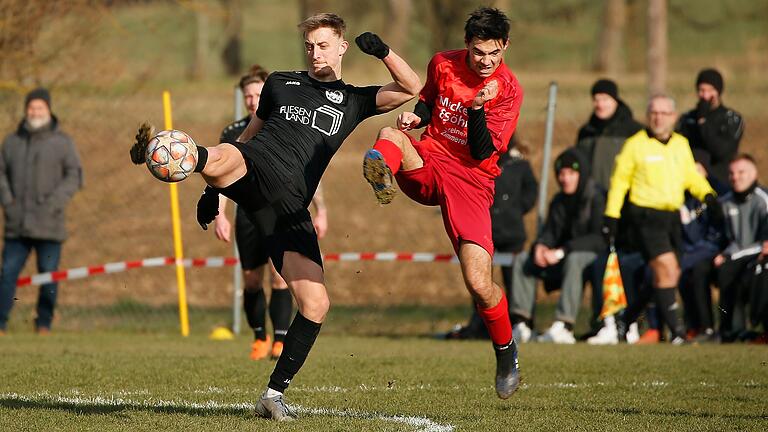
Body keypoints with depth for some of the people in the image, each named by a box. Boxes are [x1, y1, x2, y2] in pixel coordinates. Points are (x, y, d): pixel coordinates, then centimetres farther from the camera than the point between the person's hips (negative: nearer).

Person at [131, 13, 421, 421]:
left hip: (289, 204, 1)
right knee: (222, 157, -40)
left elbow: (412, 88, 14)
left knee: (316, 303, -7)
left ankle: (274, 394, 4)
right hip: (252, 168, -1)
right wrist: (215, 188, 22)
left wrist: (383, 51, -1)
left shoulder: (353, 101, 22)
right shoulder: (281, 83, 23)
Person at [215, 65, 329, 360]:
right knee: (251, 281, 6)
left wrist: (320, 211, 2)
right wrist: (219, 215, -7)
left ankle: (280, 341, -17)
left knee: (279, 274, -17)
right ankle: (260, 338, 25)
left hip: (282, 211, -3)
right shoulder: (233, 133, 5)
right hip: (248, 213, 3)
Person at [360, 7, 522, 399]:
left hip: (470, 180, -3)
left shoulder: (508, 90, -7)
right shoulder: (443, 65, 3)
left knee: (478, 283, -14)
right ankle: (381, 170, -69)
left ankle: (506, 353, 13)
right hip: (427, 163, 3)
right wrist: (415, 116, 2)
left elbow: (482, 153, -12)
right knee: (391, 136, -30)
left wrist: (477, 109, -27)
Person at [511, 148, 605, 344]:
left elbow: (599, 240, -21)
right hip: (563, 259, 8)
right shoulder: (559, 201, 13)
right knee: (524, 259, -4)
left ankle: (564, 326, -48)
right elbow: (550, 231, 9)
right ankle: (522, 324, -12)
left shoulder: (596, 198, -12)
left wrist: (562, 251, -27)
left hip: (594, 256, -8)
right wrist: (540, 246, -17)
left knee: (574, 259, -39)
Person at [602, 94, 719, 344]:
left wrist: (708, 197, 4)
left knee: (667, 276, 8)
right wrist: (611, 216, -2)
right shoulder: (636, 145, -3)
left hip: (672, 217, 6)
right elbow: (619, 180, 1)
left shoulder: (681, 144, 11)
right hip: (646, 216, -6)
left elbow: (692, 177, 21)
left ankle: (626, 320, 25)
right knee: (666, 269, -17)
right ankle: (676, 330, -13)